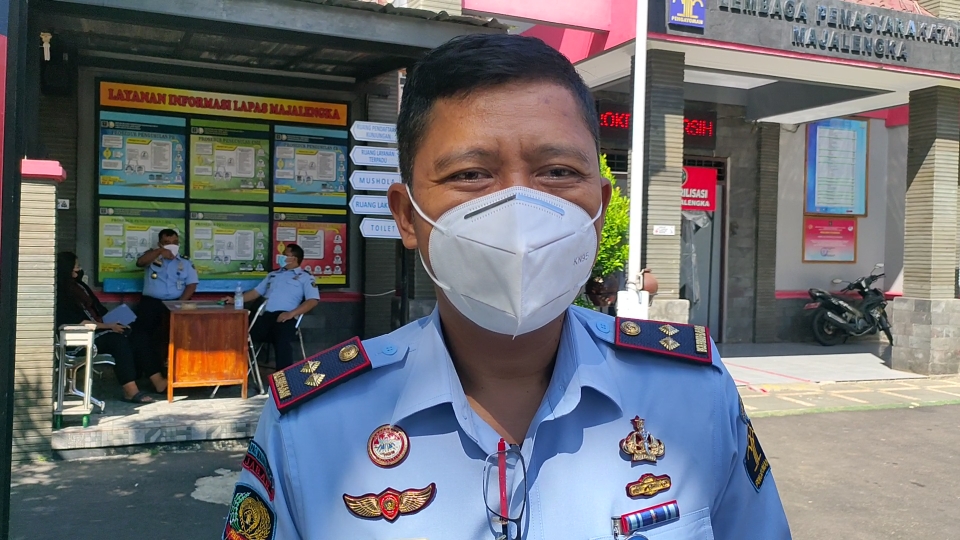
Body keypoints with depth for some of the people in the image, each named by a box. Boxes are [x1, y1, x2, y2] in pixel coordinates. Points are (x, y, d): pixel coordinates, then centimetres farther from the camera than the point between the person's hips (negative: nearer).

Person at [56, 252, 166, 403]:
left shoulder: (79, 286, 18)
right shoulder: (60, 294, -9)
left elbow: (99, 310, 21)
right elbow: (77, 322, -17)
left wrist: (113, 323, 3)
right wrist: (108, 326, -18)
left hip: (97, 330, 8)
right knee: (118, 340, -32)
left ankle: (157, 382, -21)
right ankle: (131, 391, -38)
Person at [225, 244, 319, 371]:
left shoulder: (305, 278, 12)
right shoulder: (273, 275, 31)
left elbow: (313, 300, -2)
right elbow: (256, 292, 34)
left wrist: (291, 313, -15)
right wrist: (234, 299, 20)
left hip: (284, 317, -5)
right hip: (266, 315, 5)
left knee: (283, 342, -34)